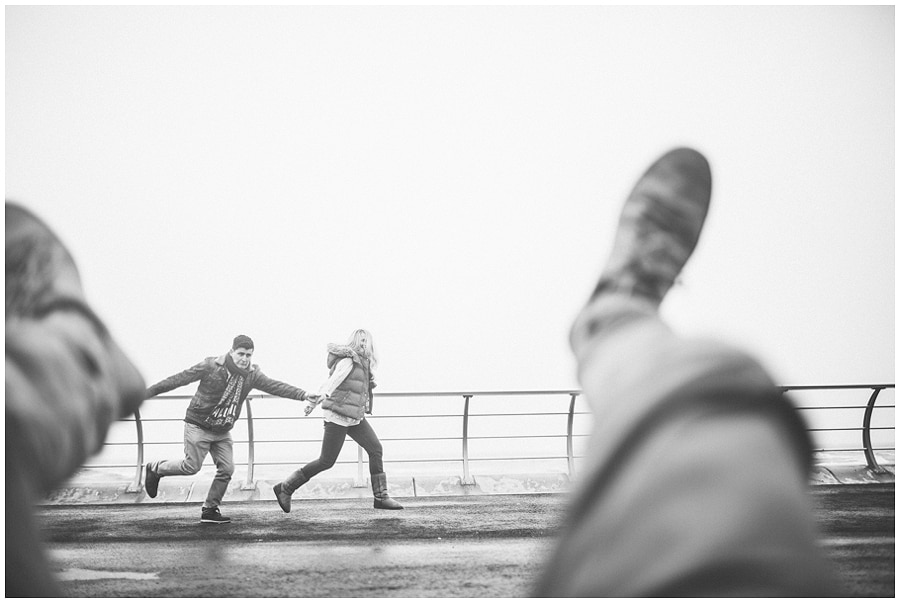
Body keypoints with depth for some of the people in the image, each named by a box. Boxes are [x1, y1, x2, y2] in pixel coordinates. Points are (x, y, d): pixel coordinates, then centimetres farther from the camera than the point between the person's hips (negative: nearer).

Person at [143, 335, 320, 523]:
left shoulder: (252, 374, -3)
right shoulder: (210, 366, -17)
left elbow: (275, 386, -10)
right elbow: (179, 379, -12)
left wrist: (303, 395, -22)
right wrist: (147, 392, -10)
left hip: (223, 432, 5)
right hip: (198, 426, -5)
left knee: (227, 469, -1)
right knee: (191, 466, -5)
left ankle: (210, 510, 12)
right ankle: (155, 469, 21)